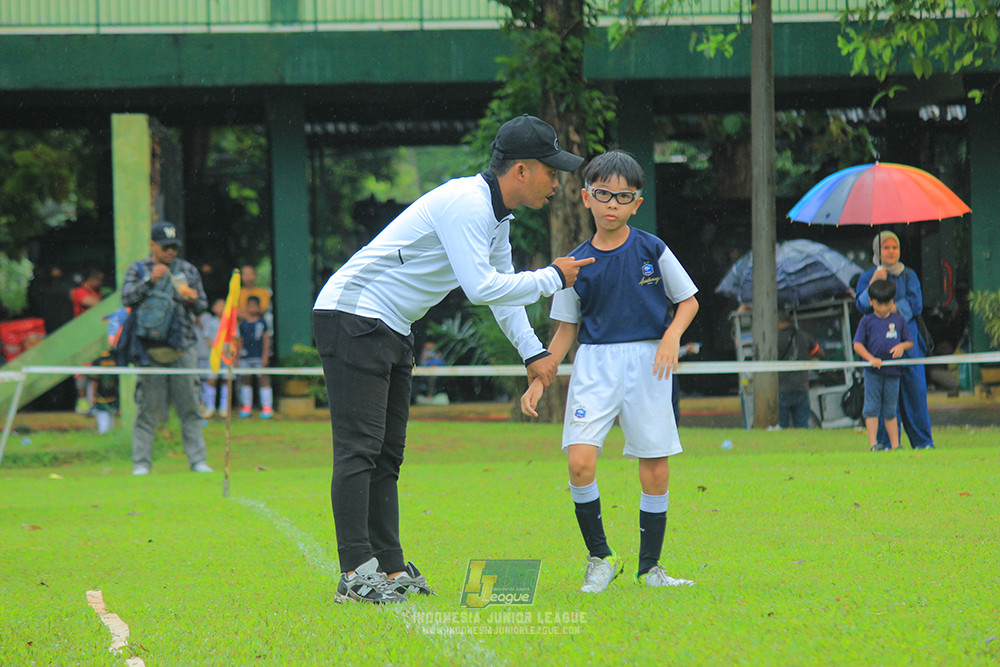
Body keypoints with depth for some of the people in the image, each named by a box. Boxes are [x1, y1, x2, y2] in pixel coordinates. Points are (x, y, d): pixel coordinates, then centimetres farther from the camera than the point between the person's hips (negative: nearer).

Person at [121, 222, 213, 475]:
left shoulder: (188, 270, 16)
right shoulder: (138, 270, 9)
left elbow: (202, 305, 17)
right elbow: (127, 298, -6)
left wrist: (193, 299, -6)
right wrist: (150, 281, -17)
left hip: (184, 347, 2)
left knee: (190, 407, 1)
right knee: (147, 408, -3)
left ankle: (197, 460, 4)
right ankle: (141, 463, 0)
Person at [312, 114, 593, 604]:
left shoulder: (496, 216, 13)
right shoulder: (467, 203, -20)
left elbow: (501, 287, 25)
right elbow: (480, 288, -27)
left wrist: (532, 352, 16)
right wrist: (552, 278, -15)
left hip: (392, 332, 11)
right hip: (353, 316, -11)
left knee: (387, 453, 10)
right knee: (359, 448, -14)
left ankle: (390, 570, 11)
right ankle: (356, 572, -18)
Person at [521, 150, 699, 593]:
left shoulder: (653, 252, 1)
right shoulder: (578, 263, 4)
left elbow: (688, 300, 9)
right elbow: (567, 330, 11)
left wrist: (673, 335, -10)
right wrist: (539, 380, 3)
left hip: (647, 362, 0)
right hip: (594, 363, 0)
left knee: (655, 469, 0)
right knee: (580, 461, -15)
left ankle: (649, 566, 15)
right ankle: (600, 557, 2)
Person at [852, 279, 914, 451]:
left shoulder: (898, 320, 9)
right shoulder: (867, 321, 3)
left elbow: (910, 342, 14)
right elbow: (857, 344, -1)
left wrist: (901, 346, -8)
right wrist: (871, 358, -16)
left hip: (892, 372, 2)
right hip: (873, 372, -2)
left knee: (890, 411, 9)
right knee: (872, 408, -6)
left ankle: (895, 445, 13)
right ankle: (873, 444, -5)